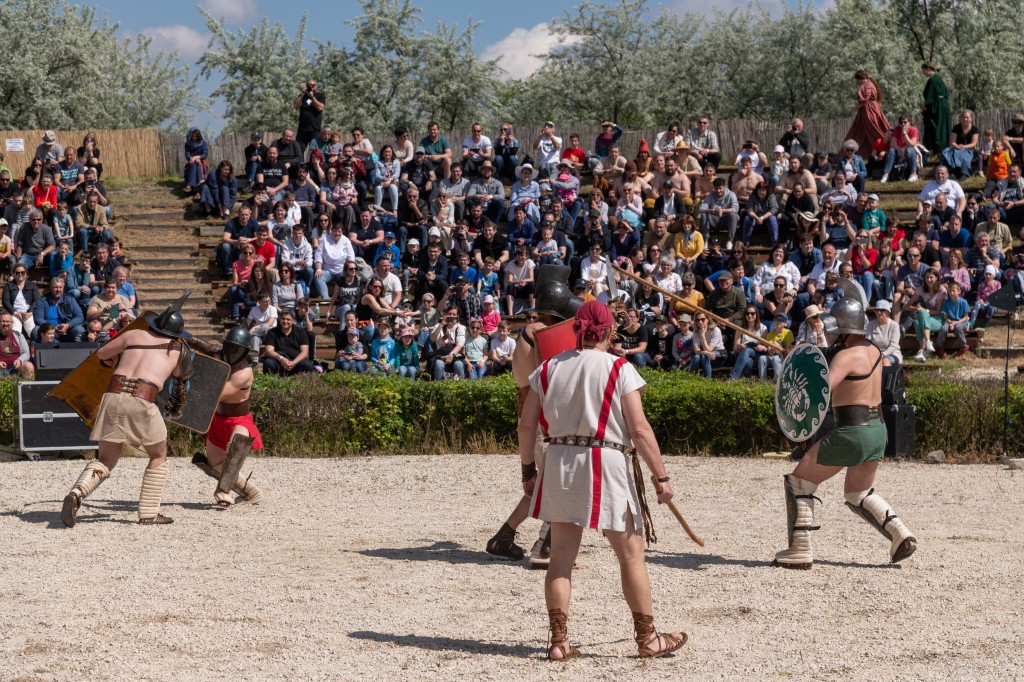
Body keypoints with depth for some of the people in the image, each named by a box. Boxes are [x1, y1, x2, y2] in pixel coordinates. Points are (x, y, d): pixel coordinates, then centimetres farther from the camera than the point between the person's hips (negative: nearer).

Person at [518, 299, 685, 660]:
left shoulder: (549, 368, 5)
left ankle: (559, 640, 8)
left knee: (561, 556, 9)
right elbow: (640, 430, -11)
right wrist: (661, 477, -7)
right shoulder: (619, 370, -7)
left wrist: (528, 470, 16)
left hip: (558, 461, 4)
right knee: (631, 555, 7)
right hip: (605, 463, -4)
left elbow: (526, 424, 6)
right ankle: (647, 638, 13)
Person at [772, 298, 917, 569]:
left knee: (799, 483, 5)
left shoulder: (846, 356, -16)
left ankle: (799, 552, 1)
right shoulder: (873, 351, 11)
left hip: (851, 432, -8)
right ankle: (901, 535, 11)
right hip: (877, 430, 8)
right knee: (859, 494, 27)